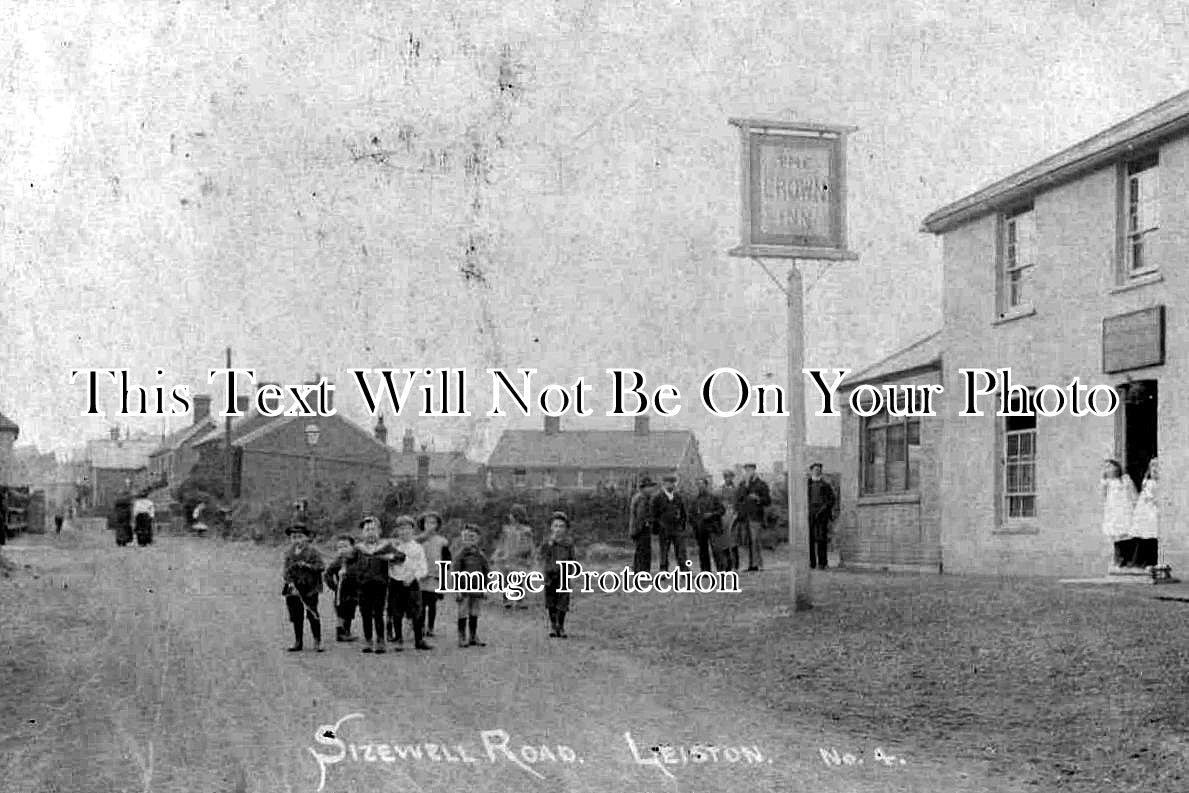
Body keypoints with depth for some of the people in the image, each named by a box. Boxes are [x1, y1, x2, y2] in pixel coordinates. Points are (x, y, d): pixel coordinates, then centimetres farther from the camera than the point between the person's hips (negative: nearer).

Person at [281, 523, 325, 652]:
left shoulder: (312, 551, 0)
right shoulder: (289, 553, 12)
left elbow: (319, 566, -6)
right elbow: (287, 569, 7)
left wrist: (307, 565, -19)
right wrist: (290, 582, -7)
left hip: (310, 588, -4)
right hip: (294, 588, 4)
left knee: (312, 614, -6)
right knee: (296, 615, 8)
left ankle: (317, 642, 0)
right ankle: (297, 642, 18)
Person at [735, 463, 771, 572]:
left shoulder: (761, 484, 4)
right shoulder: (742, 484, 17)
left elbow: (768, 501, 2)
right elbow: (738, 498, 4)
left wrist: (758, 498, -17)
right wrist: (746, 485, -4)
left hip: (755, 516, -5)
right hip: (744, 517, 5)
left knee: (755, 540, -11)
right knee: (748, 542, 3)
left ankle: (758, 564, -10)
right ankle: (751, 564, 7)